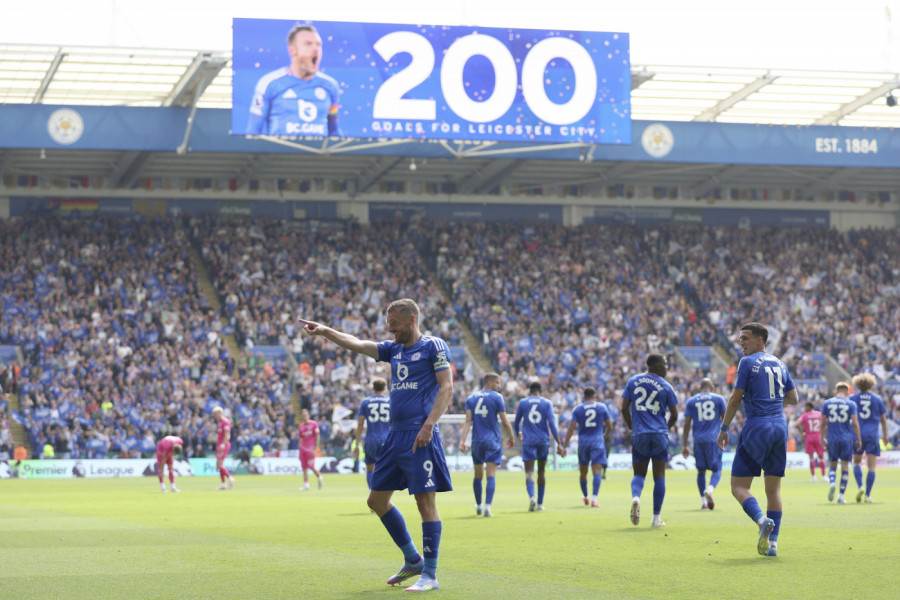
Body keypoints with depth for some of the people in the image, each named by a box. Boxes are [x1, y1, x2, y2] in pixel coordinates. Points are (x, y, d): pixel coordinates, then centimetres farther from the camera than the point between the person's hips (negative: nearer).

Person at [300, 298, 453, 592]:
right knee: (377, 499, 10)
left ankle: (430, 574, -3)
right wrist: (326, 332, 5)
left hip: (420, 436, -8)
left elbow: (446, 387, -11)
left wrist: (429, 425, -19)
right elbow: (358, 345, 17)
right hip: (395, 435, 9)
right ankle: (413, 560, 21)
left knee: (426, 501, -8)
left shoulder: (433, 346, -4)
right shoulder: (394, 349, 17)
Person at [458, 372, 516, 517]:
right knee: (491, 475, -7)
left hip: (477, 441, 4)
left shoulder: (470, 399, 8)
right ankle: (487, 506, -19)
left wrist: (462, 440, -7)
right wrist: (511, 437, 11)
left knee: (478, 475, 15)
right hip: (492, 441, -4)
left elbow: (468, 421, -2)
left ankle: (478, 506, 27)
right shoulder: (497, 397, -3)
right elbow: (505, 422, -2)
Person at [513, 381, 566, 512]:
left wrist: (519, 434, 35)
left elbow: (516, 423, 13)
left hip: (528, 441, -1)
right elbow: (552, 424, -6)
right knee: (541, 471, 15)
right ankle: (540, 503, 20)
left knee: (529, 471, -8)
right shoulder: (547, 403, 3)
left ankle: (532, 497, -34)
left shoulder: (523, 402, 5)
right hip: (543, 441, 1)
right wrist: (559, 443, -8)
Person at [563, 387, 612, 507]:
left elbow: (571, 428, -5)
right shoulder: (602, 407, 5)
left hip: (583, 441, 1)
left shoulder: (577, 409, 3)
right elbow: (610, 426, 9)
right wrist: (604, 436, 29)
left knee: (583, 472, 17)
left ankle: (585, 497, 32)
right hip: (597, 441, -1)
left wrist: (564, 445, -4)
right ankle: (594, 498, -24)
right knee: (597, 471, -8)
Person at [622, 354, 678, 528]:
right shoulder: (665, 387, 1)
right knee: (659, 475, 6)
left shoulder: (633, 381, 7)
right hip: (660, 435, -2)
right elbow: (674, 415, 4)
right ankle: (656, 518, 6)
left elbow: (624, 408, 5)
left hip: (639, 435, 2)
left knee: (639, 473, 12)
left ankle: (635, 497, -22)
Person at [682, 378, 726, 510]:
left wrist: (684, 445, 6)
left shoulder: (691, 401, 8)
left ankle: (703, 500, 7)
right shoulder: (718, 399, 5)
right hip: (713, 439, -2)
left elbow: (687, 423, 4)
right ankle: (710, 489, -28)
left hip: (698, 440, 2)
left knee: (701, 470, 12)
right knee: (717, 469, 1)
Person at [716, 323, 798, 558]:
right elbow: (793, 399, 21)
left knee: (739, 486, -2)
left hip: (757, 426, -6)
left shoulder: (748, 362, -5)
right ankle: (772, 543, 3)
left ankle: (762, 520, -29)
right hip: (780, 426, 6)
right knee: (773, 488, 10)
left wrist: (724, 429, 1)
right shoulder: (780, 365, 14)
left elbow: (735, 399, -7)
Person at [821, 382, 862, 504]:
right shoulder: (851, 404, -1)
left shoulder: (827, 403, 3)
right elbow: (855, 423, -6)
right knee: (845, 466, 6)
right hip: (847, 439, -1)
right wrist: (859, 440, -1)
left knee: (832, 465, 12)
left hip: (832, 439, 1)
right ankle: (841, 496, 3)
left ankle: (832, 482, -19)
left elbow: (823, 423, 4)